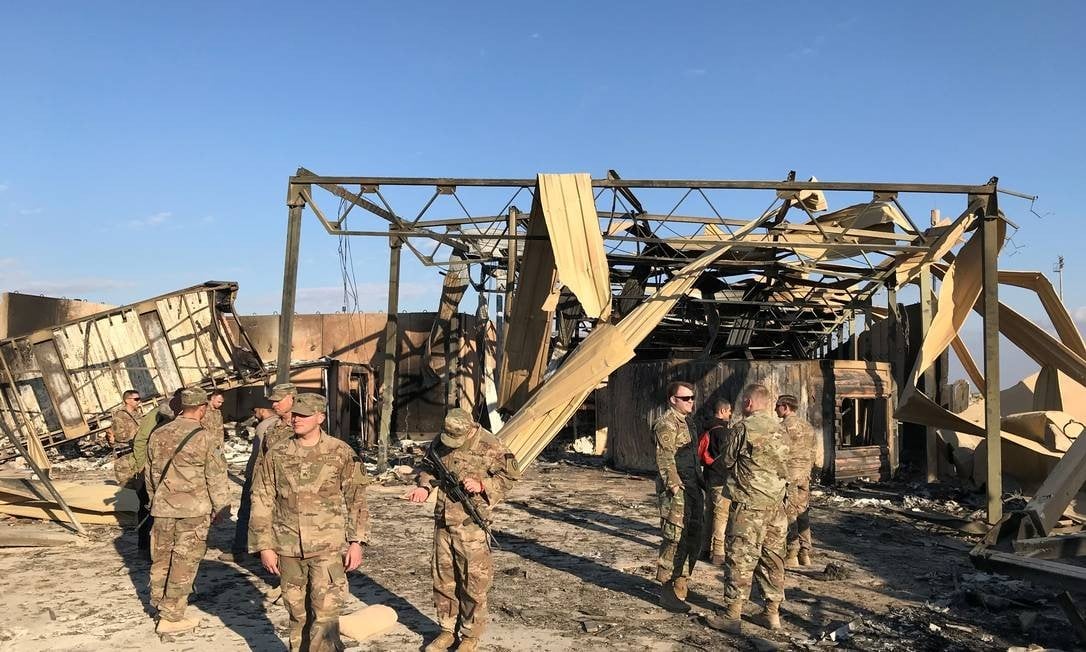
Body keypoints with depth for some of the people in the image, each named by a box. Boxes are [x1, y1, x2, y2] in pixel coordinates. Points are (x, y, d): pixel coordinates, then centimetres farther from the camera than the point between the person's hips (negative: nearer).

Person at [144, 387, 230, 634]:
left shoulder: (158, 435, 2)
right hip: (194, 509, -5)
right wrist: (221, 508, 3)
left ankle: (159, 603, 31)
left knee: (161, 557, 17)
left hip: (162, 507, 5)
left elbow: (149, 473, 14)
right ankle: (171, 617, 9)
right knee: (184, 562, 4)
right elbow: (216, 478, -9)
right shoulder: (204, 438, -13)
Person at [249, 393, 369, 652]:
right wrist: (264, 546, 2)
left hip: (328, 546, -2)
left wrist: (356, 541, -4)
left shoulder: (342, 453, -2)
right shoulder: (276, 455, 3)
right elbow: (262, 502, 6)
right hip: (289, 547, 3)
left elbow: (356, 500, 1)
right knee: (298, 613, 14)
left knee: (326, 614, -8)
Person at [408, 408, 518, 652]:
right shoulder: (439, 443, 1)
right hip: (443, 522, 5)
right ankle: (447, 630, 29)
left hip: (471, 524, -5)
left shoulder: (490, 447, -14)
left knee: (473, 581, 2)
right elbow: (429, 469, 15)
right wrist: (424, 486, -4)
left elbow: (508, 477, -7)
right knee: (443, 578, 14)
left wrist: (481, 485, -21)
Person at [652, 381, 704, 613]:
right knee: (676, 541, -8)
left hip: (692, 490, 10)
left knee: (692, 541, 13)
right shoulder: (666, 424, -12)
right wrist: (675, 487, -21)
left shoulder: (685, 423, 19)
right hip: (677, 492, -10)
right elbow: (665, 459, -18)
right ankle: (668, 592, 1)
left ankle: (678, 588, 24)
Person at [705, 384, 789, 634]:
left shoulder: (744, 427, -11)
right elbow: (783, 465, 13)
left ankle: (732, 615, 3)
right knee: (772, 558, 13)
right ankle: (773, 612, 20)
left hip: (749, 503, -7)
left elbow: (727, 461, -2)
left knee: (740, 558, -1)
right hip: (776, 503, 7)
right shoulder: (778, 428, 8)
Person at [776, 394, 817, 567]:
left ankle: (791, 556, -1)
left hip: (789, 476, -8)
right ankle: (805, 554, 16)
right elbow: (812, 453, 16)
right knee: (803, 514, 11)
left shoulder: (785, 426, -11)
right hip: (805, 476, 8)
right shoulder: (808, 427, 14)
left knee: (789, 515, -3)